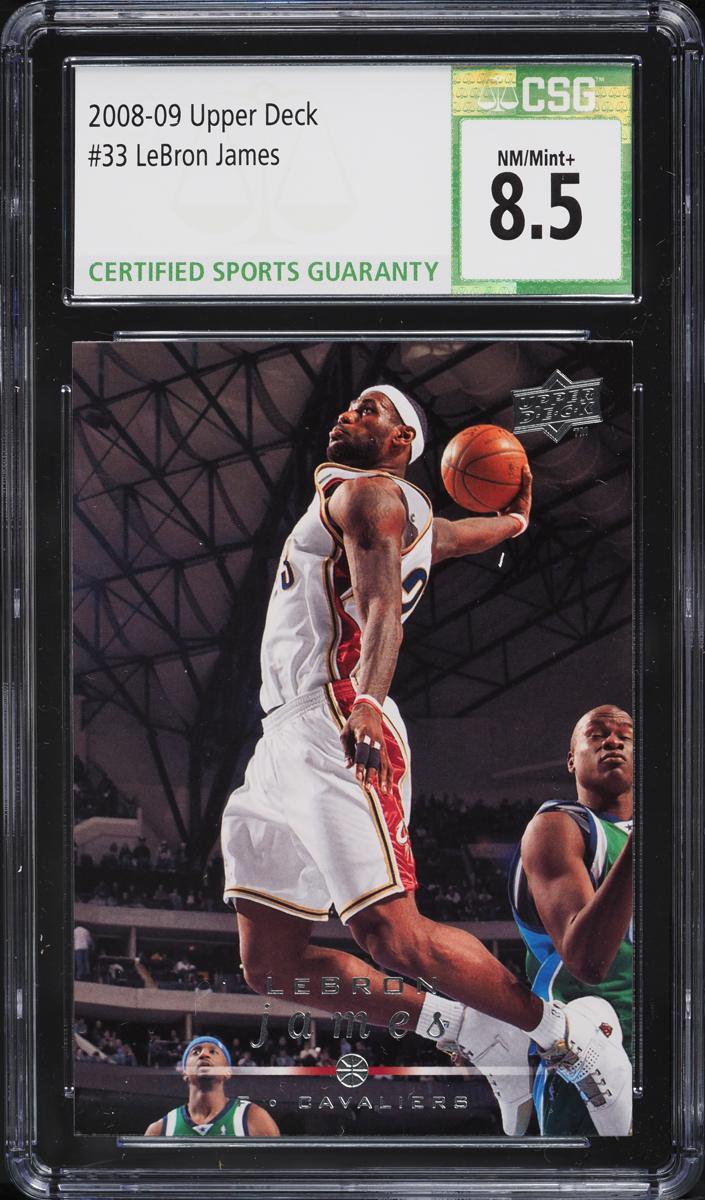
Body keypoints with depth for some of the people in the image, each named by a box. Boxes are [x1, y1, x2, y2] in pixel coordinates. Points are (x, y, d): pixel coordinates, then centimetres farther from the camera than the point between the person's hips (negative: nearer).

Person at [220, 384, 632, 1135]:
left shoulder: (366, 491, 1)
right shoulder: (408, 517, 26)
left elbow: (383, 605, -18)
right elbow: (504, 527, 42)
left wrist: (367, 701, -33)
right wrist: (517, 514, 64)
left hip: (335, 734, -9)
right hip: (282, 743, 9)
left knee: (395, 941, -17)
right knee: (271, 968, 4)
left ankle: (570, 1032, 0)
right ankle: (467, 1031, 12)